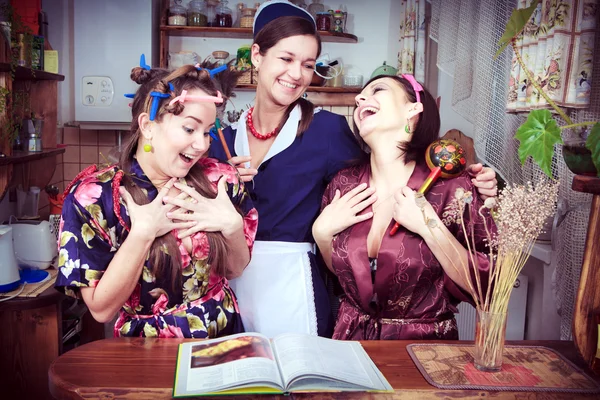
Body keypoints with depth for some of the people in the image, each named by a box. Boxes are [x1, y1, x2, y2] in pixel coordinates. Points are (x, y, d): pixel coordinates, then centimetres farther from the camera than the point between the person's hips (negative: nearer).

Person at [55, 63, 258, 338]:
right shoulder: (93, 196, -9)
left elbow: (235, 270, 7)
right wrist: (142, 233, -19)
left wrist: (232, 224, -10)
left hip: (225, 338, 3)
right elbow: (102, 309, -11)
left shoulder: (219, 180, -2)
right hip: (149, 355, -3)